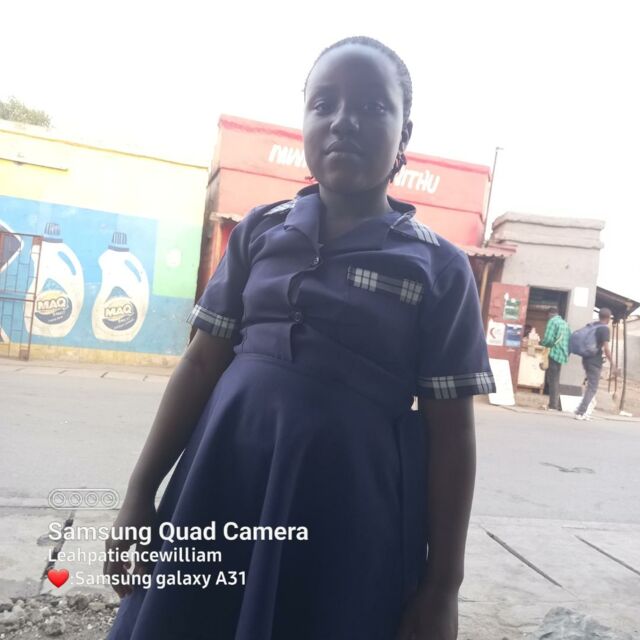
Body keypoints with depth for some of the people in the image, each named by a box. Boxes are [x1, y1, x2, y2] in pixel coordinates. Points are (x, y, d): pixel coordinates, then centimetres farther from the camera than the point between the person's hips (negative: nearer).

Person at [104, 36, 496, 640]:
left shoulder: (440, 268, -4)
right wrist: (140, 493, 5)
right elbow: (201, 364, 5)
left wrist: (442, 586, -2)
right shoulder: (260, 230, 3)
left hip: (352, 504, -2)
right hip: (223, 479, 3)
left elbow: (450, 433, -4)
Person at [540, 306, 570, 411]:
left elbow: (548, 339, -16)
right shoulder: (565, 323, 17)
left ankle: (553, 405, -5)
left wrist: (541, 343, 3)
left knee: (553, 380, -4)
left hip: (555, 354, -8)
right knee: (555, 380, 16)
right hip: (562, 354, 8)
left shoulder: (552, 321, -7)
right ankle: (557, 405, 19)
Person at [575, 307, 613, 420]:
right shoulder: (605, 329, -11)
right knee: (592, 388, -2)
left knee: (590, 385, 22)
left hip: (586, 359, 7)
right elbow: (606, 349, -17)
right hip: (595, 362, -7)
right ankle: (581, 413, -5)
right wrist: (611, 362, -6)